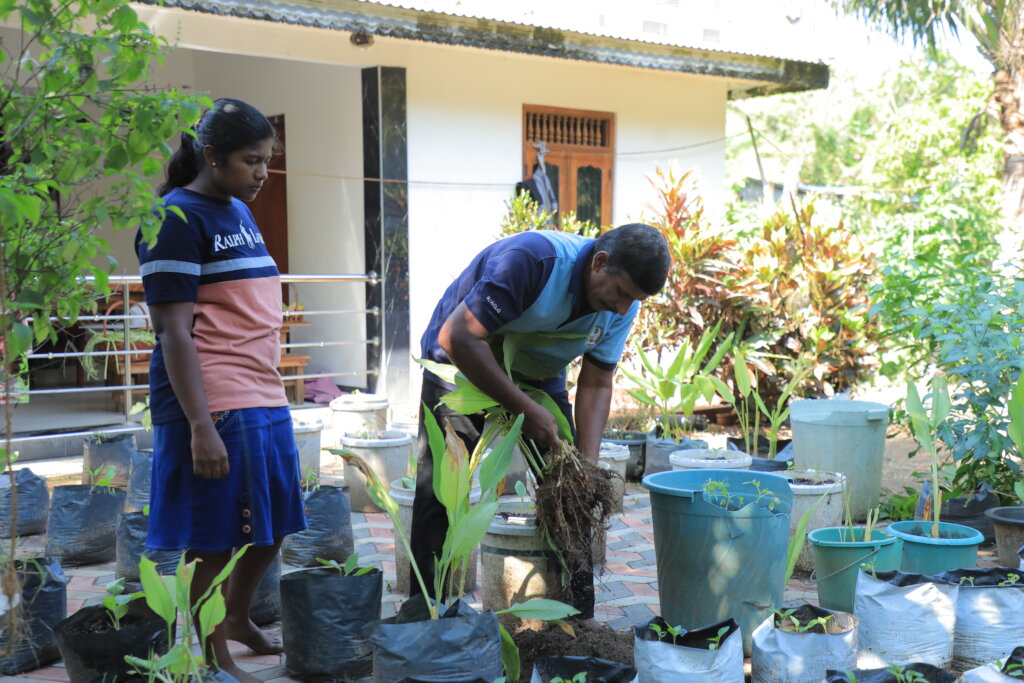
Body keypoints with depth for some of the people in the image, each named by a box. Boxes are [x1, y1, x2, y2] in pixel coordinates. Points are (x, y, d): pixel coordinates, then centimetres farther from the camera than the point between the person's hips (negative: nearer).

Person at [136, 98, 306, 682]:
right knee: (214, 543, 2)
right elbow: (174, 331, -16)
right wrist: (201, 427, -20)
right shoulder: (177, 218, -11)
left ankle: (239, 620, 40)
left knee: (271, 529, 18)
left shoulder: (240, 213, 14)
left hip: (265, 402, 9)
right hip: (216, 409, -9)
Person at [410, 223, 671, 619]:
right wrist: (525, 410, -32)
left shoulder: (622, 306, -13)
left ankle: (578, 619, 12)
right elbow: (457, 337, -34)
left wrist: (587, 465, -20)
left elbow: (596, 386, -7)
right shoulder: (531, 259, -34)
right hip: (462, 367, -5)